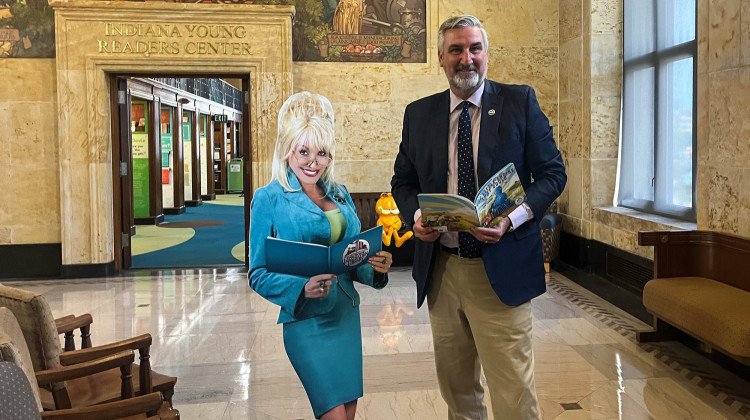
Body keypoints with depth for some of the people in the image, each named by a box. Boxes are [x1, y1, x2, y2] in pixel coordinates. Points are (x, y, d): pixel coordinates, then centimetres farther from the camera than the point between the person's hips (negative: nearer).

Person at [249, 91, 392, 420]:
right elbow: (258, 273, -8)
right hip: (307, 320, -6)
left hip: (347, 315, 6)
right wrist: (302, 288, -24)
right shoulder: (269, 199, -7)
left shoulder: (340, 194, 8)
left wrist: (375, 267, -6)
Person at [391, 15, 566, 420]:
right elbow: (402, 181, 15)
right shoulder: (418, 114, 8)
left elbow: (552, 173, -1)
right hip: (440, 269, 4)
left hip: (501, 269, -3)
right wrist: (415, 216, -7)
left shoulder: (520, 102, 1)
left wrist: (511, 220, -17)